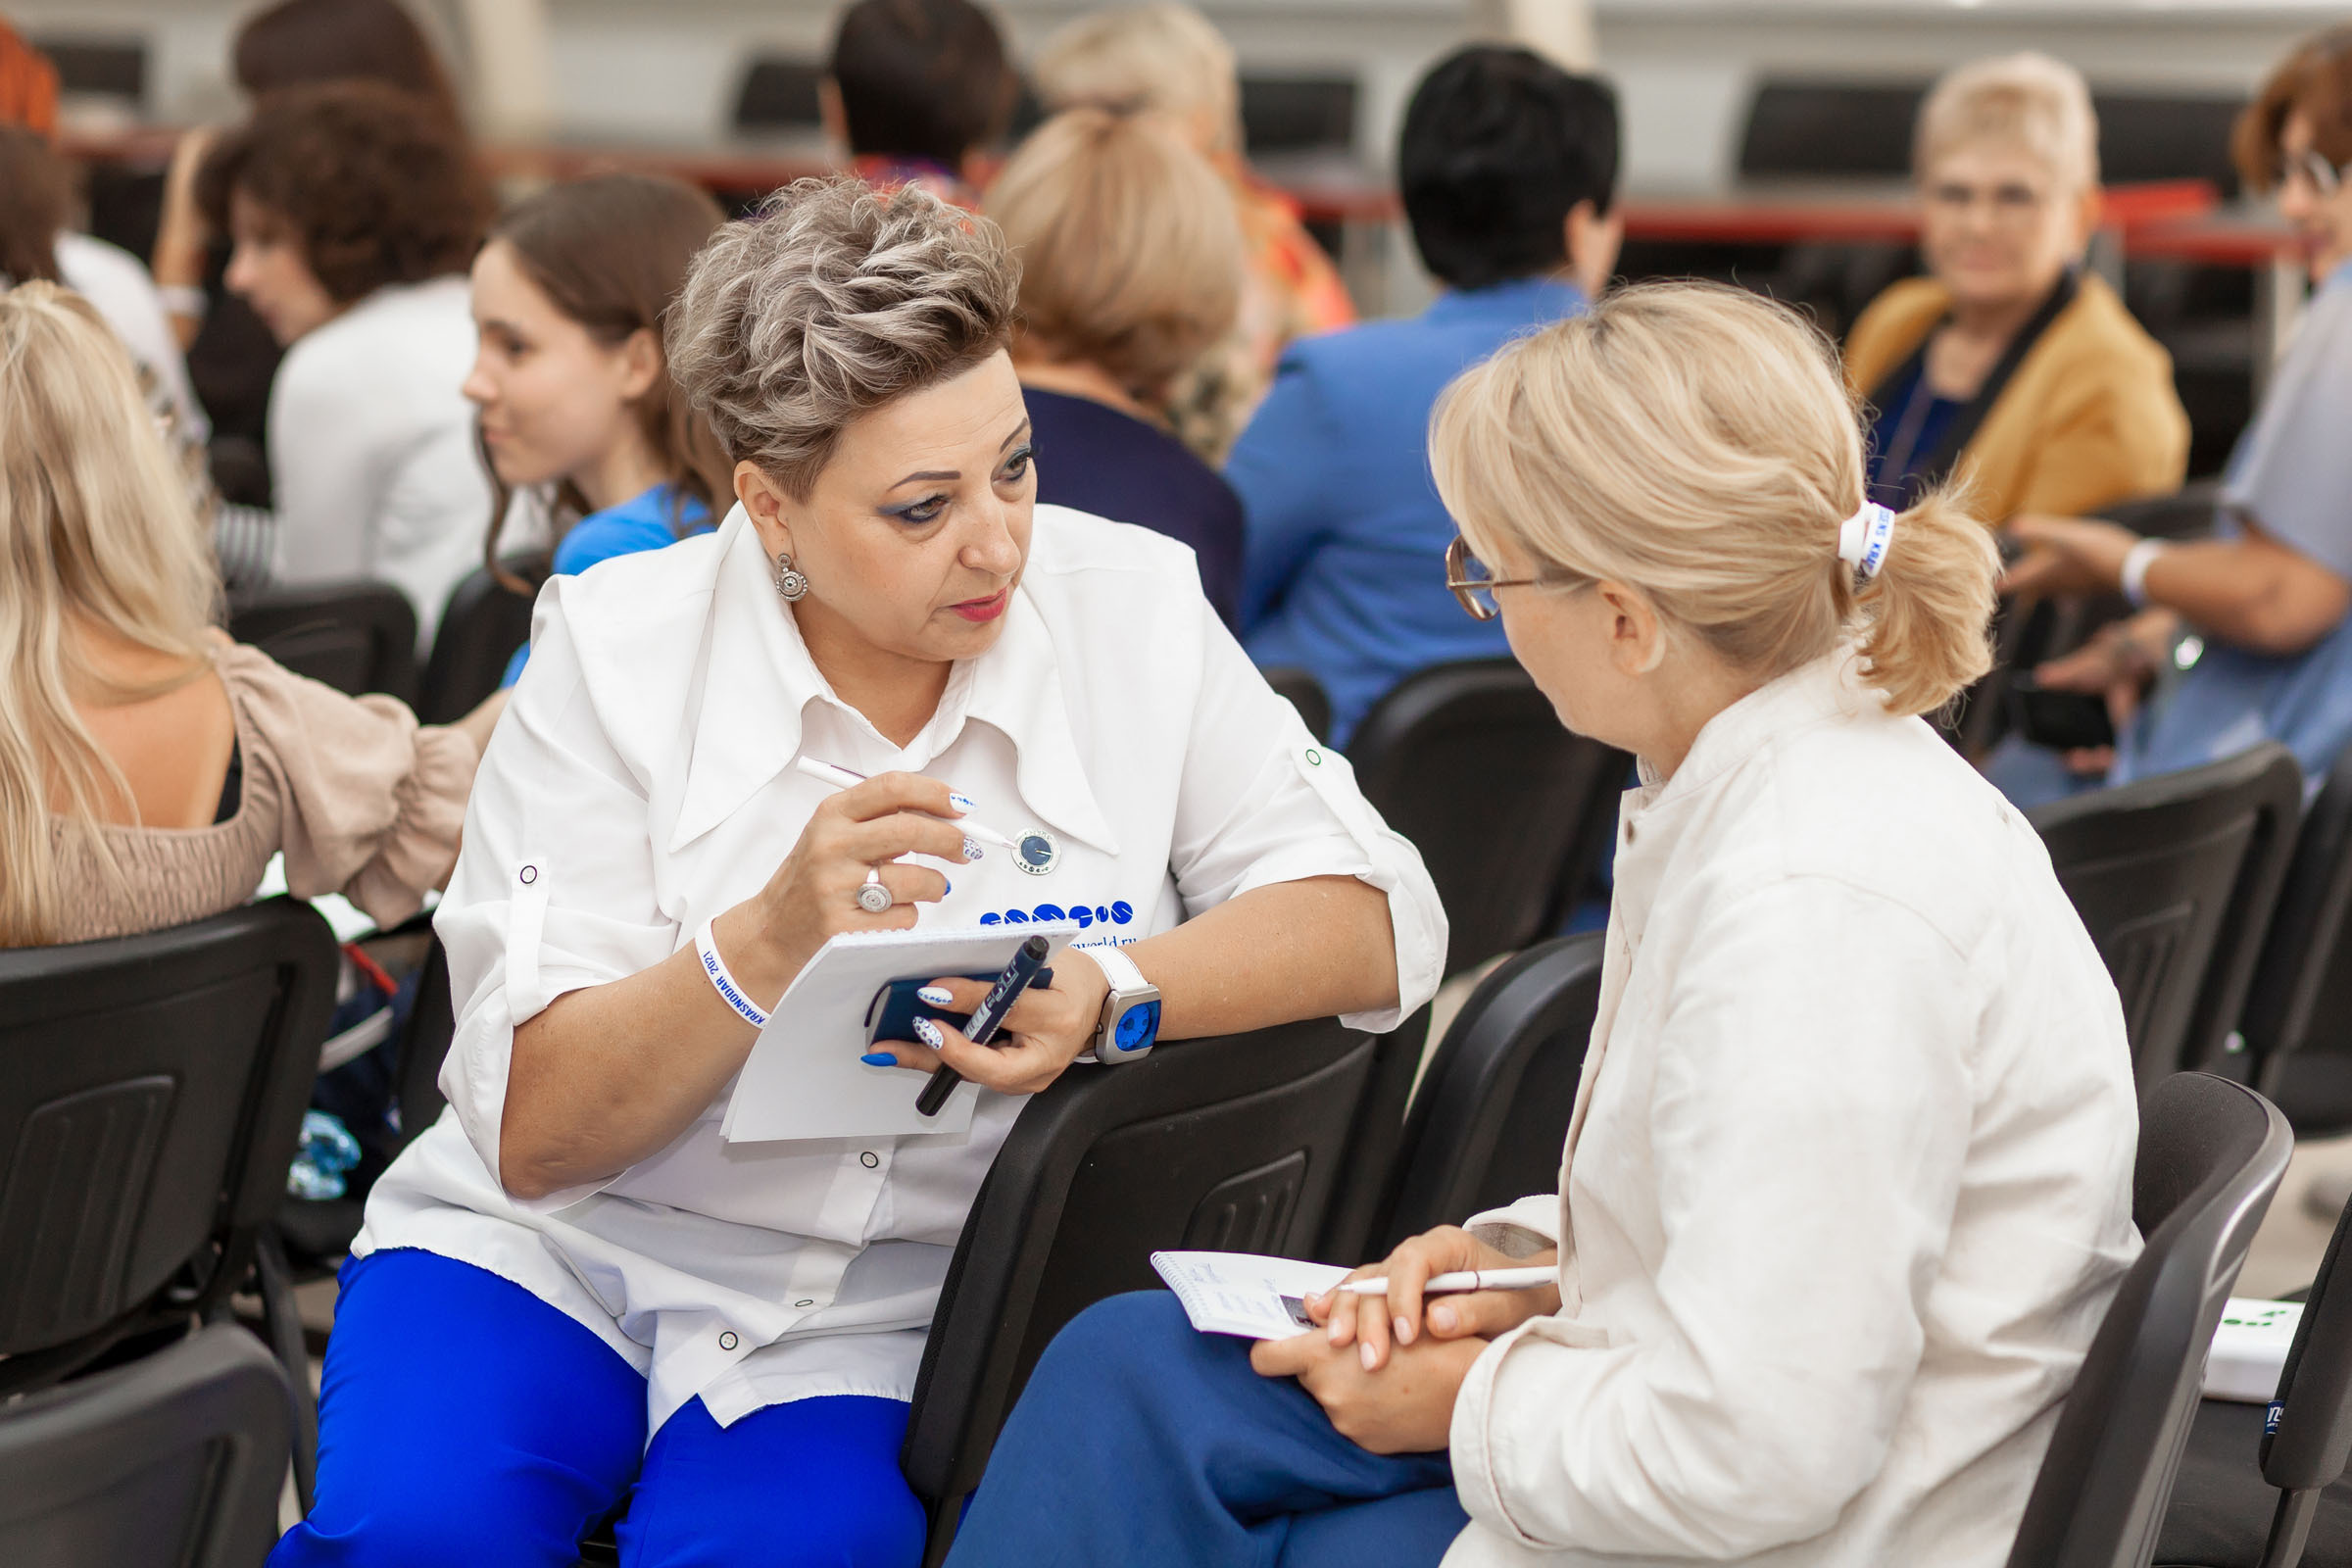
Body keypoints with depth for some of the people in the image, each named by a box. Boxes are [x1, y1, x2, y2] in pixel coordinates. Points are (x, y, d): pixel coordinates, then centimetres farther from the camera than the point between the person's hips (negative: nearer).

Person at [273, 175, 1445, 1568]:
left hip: (874, 1321, 1)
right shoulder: (619, 651, -9)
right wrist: (770, 947, -31)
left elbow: (1375, 925, -7)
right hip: (566, 1247, 0)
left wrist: (1110, 991, -25)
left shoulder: (1129, 611, -3)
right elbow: (532, 1134, -13)